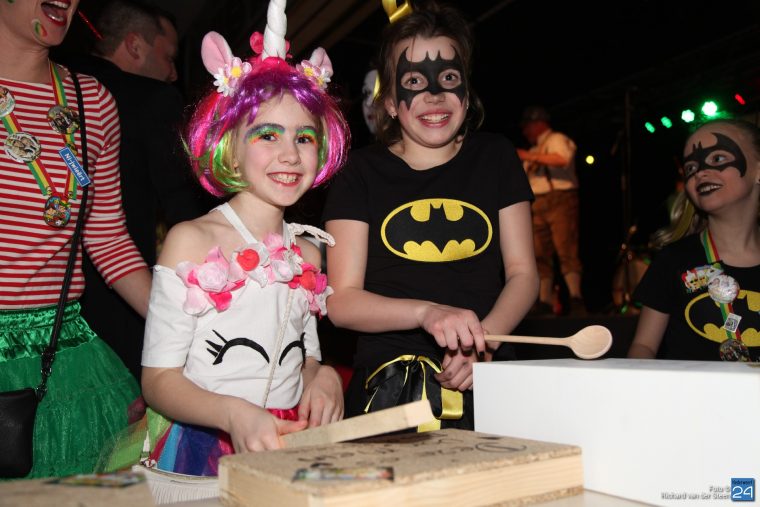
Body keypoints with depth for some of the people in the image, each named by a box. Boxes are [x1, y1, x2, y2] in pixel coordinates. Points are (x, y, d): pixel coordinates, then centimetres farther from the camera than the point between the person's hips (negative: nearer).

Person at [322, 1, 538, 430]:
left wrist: (483, 340, -10)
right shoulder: (363, 172, 4)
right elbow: (342, 301, -2)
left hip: (483, 385, 2)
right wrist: (427, 312, -19)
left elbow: (523, 274, 8)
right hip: (389, 389, -1)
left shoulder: (496, 158, 11)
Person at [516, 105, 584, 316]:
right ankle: (544, 303, 1)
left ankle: (575, 298, -14)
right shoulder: (534, 150, 27)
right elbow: (524, 179, 27)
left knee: (566, 250, -14)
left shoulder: (557, 139, 4)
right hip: (537, 205, 7)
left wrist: (531, 157, -16)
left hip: (560, 199, -7)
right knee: (541, 255, 1)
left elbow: (563, 158, -18)